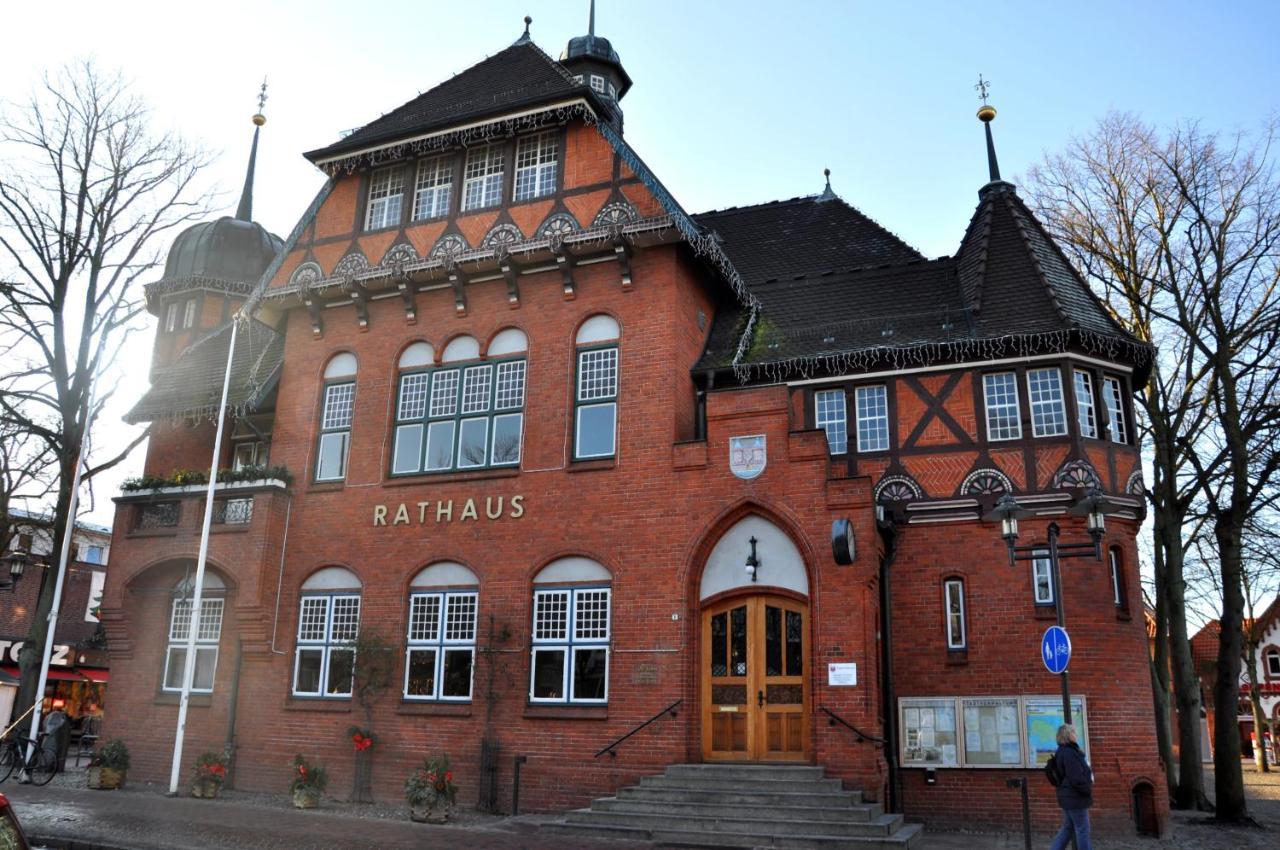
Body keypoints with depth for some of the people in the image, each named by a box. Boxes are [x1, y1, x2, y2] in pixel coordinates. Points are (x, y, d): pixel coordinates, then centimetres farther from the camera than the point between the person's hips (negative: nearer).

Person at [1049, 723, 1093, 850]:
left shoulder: (1064, 751, 13)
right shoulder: (1069, 753, -20)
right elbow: (1076, 779, -23)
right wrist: (1088, 790, -9)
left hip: (1069, 797, 10)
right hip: (1075, 798, -10)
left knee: (1068, 828, 15)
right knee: (1082, 830, 1)